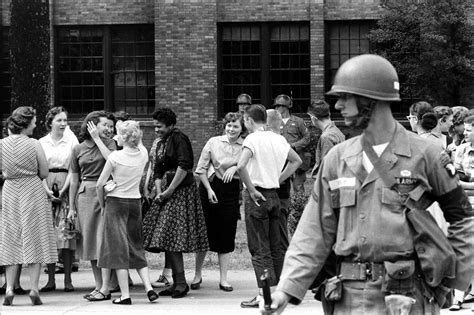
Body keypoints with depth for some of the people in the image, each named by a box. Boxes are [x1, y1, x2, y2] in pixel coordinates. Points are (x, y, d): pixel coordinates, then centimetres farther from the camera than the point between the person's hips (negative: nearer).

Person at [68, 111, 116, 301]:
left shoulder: (108, 143, 4)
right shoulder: (78, 149, 9)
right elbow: (74, 180, 12)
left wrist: (97, 139, -10)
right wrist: (71, 207, 10)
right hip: (85, 195, 3)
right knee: (89, 241, 5)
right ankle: (98, 285, 13)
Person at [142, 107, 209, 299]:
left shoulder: (179, 139, -9)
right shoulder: (162, 145, 18)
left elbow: (184, 166, -20)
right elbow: (158, 172, 16)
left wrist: (169, 191, -17)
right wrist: (159, 192, -2)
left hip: (180, 191, -9)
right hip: (167, 193, 9)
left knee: (171, 238, -13)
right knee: (165, 240, 7)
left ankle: (181, 283, -10)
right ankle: (176, 283, 10)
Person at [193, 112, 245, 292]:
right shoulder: (214, 142, -2)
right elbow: (201, 169, 1)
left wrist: (235, 167, -18)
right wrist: (209, 190, -7)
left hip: (232, 191, 1)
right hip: (211, 187, -1)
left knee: (226, 235, 3)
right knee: (205, 232, 4)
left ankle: (223, 279, 10)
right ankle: (197, 275, 19)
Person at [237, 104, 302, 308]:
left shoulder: (252, 139, -12)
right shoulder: (278, 139, 8)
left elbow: (241, 166, -27)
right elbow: (296, 161, 21)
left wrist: (251, 189, -16)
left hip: (257, 196, -6)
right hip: (274, 195, 6)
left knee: (259, 248, -3)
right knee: (275, 247, 12)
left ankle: (264, 294, -6)